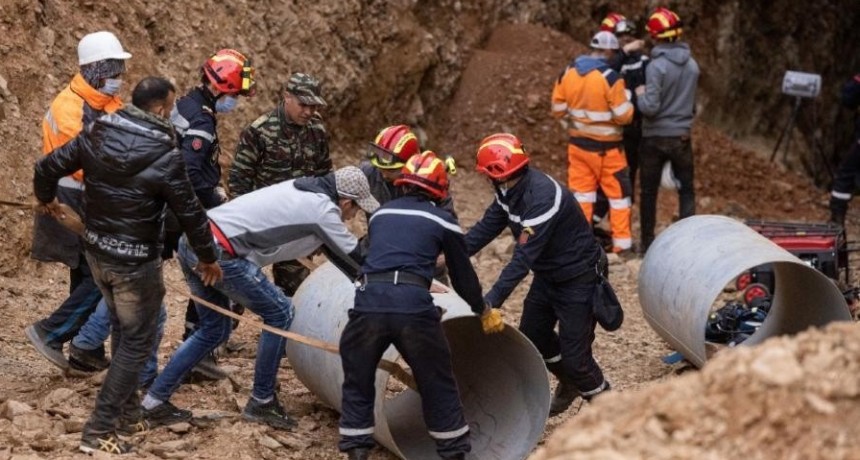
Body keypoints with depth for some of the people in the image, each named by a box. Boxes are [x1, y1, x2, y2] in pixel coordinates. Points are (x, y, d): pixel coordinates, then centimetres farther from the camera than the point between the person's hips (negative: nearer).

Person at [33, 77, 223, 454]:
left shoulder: (97, 134, -6)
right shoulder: (165, 157, -21)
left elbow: (47, 167, 1)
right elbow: (190, 213, -12)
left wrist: (46, 198, 24)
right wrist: (208, 257, 5)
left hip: (96, 252, 7)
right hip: (135, 262, -7)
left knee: (122, 330, 24)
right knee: (137, 341, 6)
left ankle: (128, 414, 32)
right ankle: (99, 430, 4)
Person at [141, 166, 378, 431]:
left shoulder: (303, 189, 19)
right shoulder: (323, 210, -6)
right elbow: (354, 259, 5)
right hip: (218, 253, -9)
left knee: (214, 329, 21)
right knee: (280, 314, 5)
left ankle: (155, 401, 21)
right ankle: (261, 403, 14)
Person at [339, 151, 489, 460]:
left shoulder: (380, 215, 24)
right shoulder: (443, 221, 15)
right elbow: (462, 275, 23)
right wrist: (480, 309, 41)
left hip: (369, 303, 2)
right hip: (413, 306, -2)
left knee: (357, 384, 19)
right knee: (437, 384, 15)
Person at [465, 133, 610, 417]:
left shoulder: (542, 197, -34)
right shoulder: (510, 191, -5)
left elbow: (524, 258, -36)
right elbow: (486, 228, 2)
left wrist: (492, 300, -37)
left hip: (578, 278, -9)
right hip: (548, 274, 9)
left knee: (574, 354, -6)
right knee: (532, 335, 17)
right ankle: (570, 384, 40)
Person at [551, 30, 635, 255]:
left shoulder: (567, 73, -2)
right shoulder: (610, 77, -19)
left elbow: (558, 110, 5)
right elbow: (623, 116, -15)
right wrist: (628, 101, 4)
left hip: (578, 144, 5)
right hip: (606, 148, -4)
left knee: (581, 193, 11)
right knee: (618, 194, 8)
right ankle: (622, 244, 11)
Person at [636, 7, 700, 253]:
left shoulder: (656, 66, -17)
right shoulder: (692, 65, 1)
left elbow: (650, 107, -20)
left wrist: (640, 94, -2)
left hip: (655, 138, -4)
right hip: (682, 137, 4)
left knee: (649, 192, 8)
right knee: (686, 191, 10)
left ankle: (648, 242, 12)